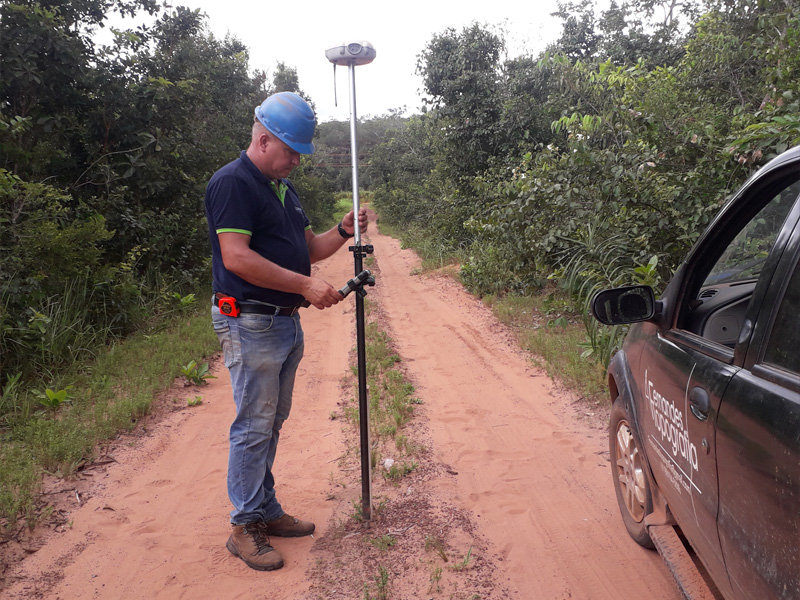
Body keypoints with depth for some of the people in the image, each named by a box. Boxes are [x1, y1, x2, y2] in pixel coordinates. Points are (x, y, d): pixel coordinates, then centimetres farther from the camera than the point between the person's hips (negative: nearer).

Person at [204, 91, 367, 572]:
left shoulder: (283, 188, 16)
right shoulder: (232, 183, -13)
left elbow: (309, 248, 19)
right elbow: (237, 258, -23)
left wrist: (342, 233, -1)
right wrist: (306, 285, -24)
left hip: (286, 321, 9)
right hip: (250, 324, -9)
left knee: (272, 423, 16)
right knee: (254, 426, -2)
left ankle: (266, 510, 29)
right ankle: (244, 527, 13)